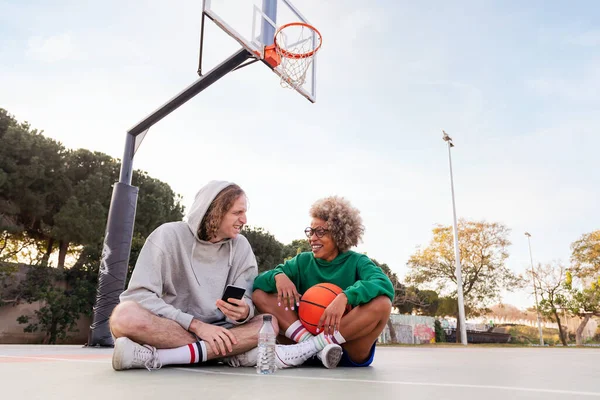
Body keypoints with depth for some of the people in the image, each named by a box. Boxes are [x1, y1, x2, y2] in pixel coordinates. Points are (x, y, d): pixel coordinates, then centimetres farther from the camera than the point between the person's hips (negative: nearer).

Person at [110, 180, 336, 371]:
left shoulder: (240, 246, 2)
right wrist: (197, 325, -24)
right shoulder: (169, 236, -8)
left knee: (268, 323, -21)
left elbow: (246, 301, -4)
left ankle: (158, 356, -28)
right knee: (126, 315, -34)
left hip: (212, 333, 3)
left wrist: (243, 312, -29)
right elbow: (139, 295, -16)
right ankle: (236, 353, -27)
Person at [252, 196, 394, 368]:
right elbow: (258, 281, 0)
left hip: (349, 351, -2)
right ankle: (309, 343, -25)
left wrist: (344, 297, -38)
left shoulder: (357, 262, -1)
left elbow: (385, 285, -22)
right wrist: (278, 276, -22)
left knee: (381, 303, -27)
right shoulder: (302, 262, 7)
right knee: (260, 294, -9)